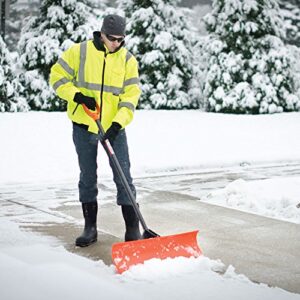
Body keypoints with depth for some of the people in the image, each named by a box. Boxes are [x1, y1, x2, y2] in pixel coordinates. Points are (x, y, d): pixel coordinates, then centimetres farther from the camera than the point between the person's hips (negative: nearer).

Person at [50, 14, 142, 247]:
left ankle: (133, 229, 4)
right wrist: (77, 96, -16)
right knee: (88, 177, 9)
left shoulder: (127, 60, -3)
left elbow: (131, 95, -7)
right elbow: (57, 77, -1)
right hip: (84, 125, 0)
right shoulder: (79, 52, -5)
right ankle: (90, 228, 20)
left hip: (114, 126, 0)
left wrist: (118, 123, -19)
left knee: (123, 177, -2)